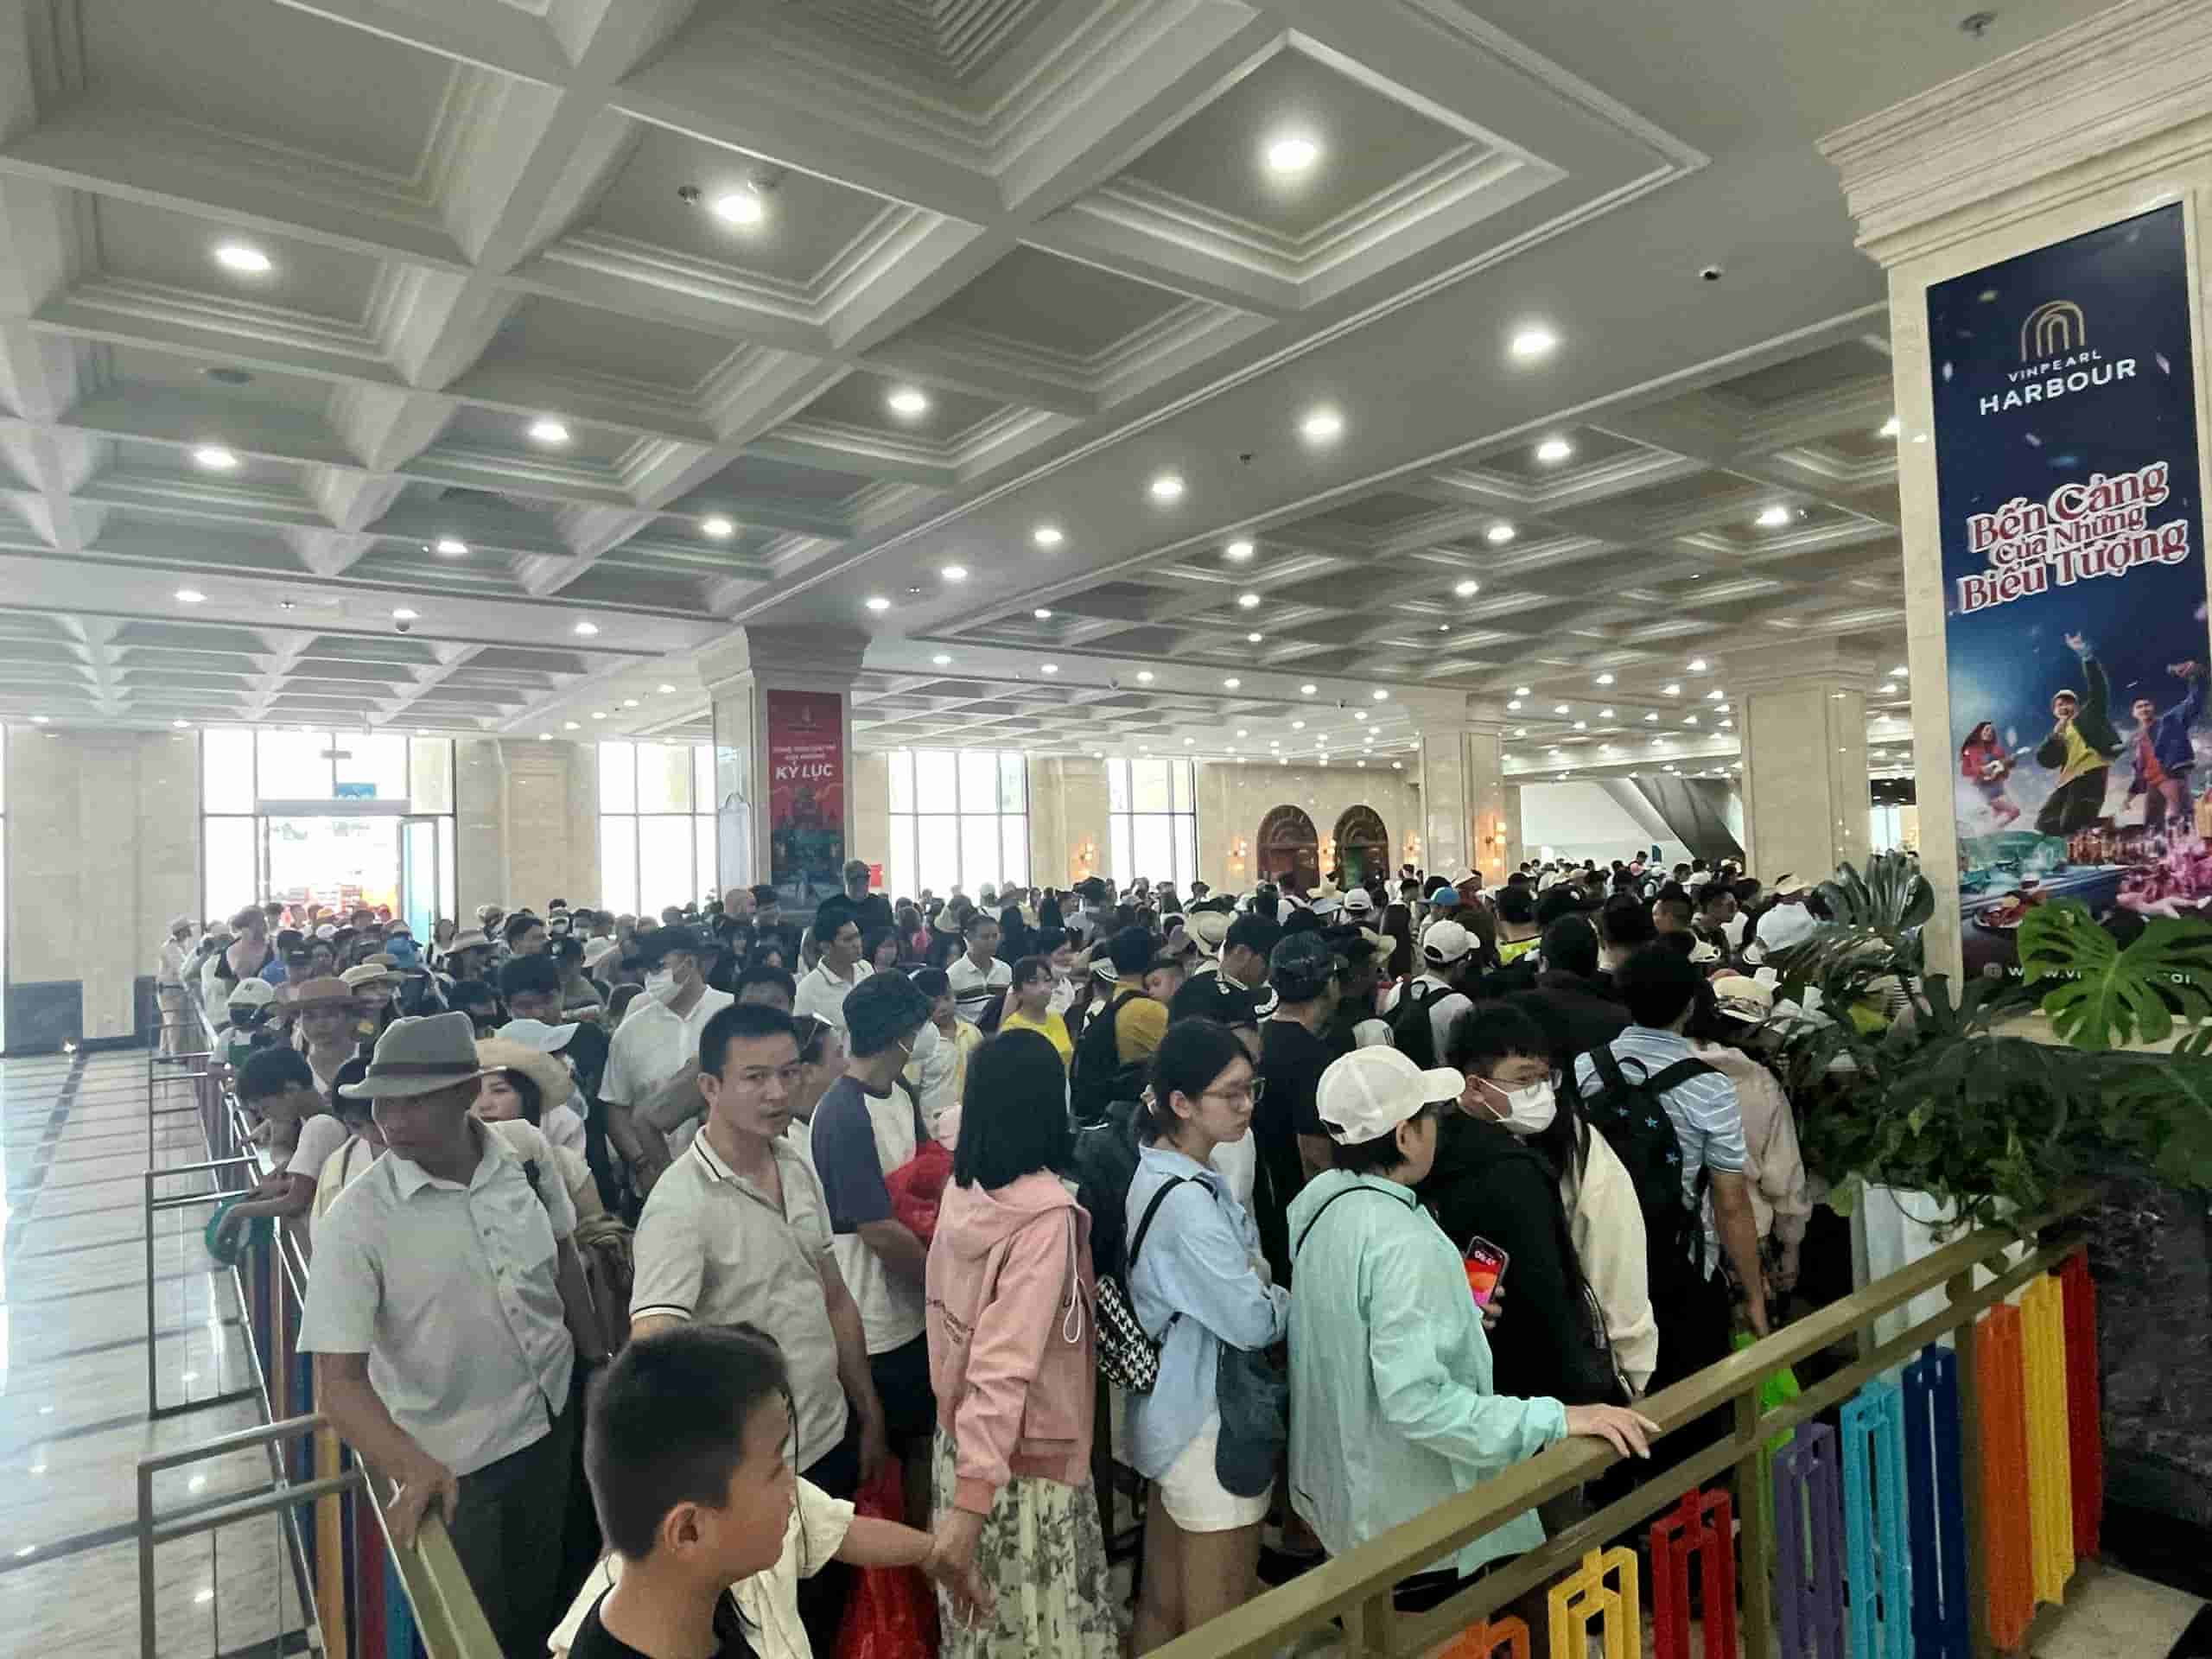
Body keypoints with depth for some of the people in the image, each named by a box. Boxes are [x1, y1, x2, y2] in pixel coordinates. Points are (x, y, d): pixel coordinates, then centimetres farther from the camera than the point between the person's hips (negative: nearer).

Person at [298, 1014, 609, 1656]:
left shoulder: (526, 1151, -13)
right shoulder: (356, 1219, -24)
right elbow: (339, 1380, -23)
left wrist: (597, 1356, 11)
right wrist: (413, 1471, -38)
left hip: (564, 1417, 4)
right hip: (459, 1466, -3)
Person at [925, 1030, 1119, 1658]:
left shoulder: (962, 1188, -4)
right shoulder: (1046, 1212, -25)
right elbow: (1008, 1359, -29)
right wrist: (973, 1496, -30)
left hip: (957, 1433, 7)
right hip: (1024, 1454, -7)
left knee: (982, 1608, 23)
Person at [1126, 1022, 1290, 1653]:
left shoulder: (1164, 1174, 3)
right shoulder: (1186, 1199, -27)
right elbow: (1254, 1321, -23)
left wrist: (1264, 1284, -5)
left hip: (1176, 1411, 9)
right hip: (1210, 1423, -9)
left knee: (1161, 1605, 22)